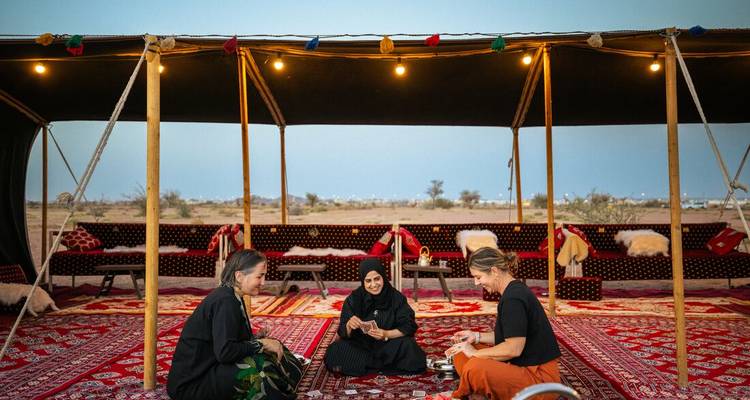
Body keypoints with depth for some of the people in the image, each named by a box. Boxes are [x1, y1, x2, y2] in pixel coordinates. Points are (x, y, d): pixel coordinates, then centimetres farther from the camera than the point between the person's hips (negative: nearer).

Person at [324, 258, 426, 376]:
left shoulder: (396, 298, -11)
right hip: (361, 347, 1)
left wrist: (386, 334, -28)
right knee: (334, 352, -25)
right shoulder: (354, 299, -10)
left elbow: (409, 327, -12)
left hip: (389, 346, 0)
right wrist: (349, 325, -34)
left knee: (409, 348, -30)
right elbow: (344, 333, -10)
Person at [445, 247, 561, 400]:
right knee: (461, 353, 7)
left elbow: (514, 348, -24)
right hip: (523, 367, 10)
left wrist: (475, 353, -13)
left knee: (475, 368, -30)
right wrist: (477, 336, 6)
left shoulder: (514, 298, -21)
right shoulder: (513, 291, 9)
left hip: (539, 377, -10)